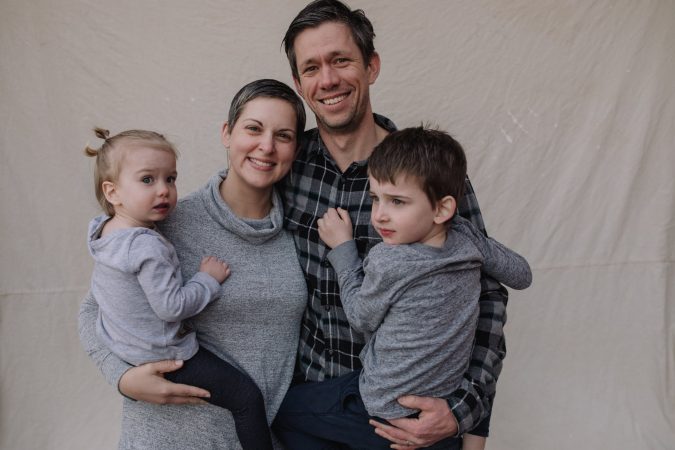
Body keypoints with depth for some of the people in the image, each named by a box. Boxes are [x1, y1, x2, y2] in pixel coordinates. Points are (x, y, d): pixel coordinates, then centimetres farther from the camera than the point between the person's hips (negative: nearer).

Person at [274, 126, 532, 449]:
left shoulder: (388, 262, -29)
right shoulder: (468, 238, -13)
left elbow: (362, 319, -10)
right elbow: (521, 274, 4)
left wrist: (342, 247, -6)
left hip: (385, 417, -7)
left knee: (283, 411, 11)